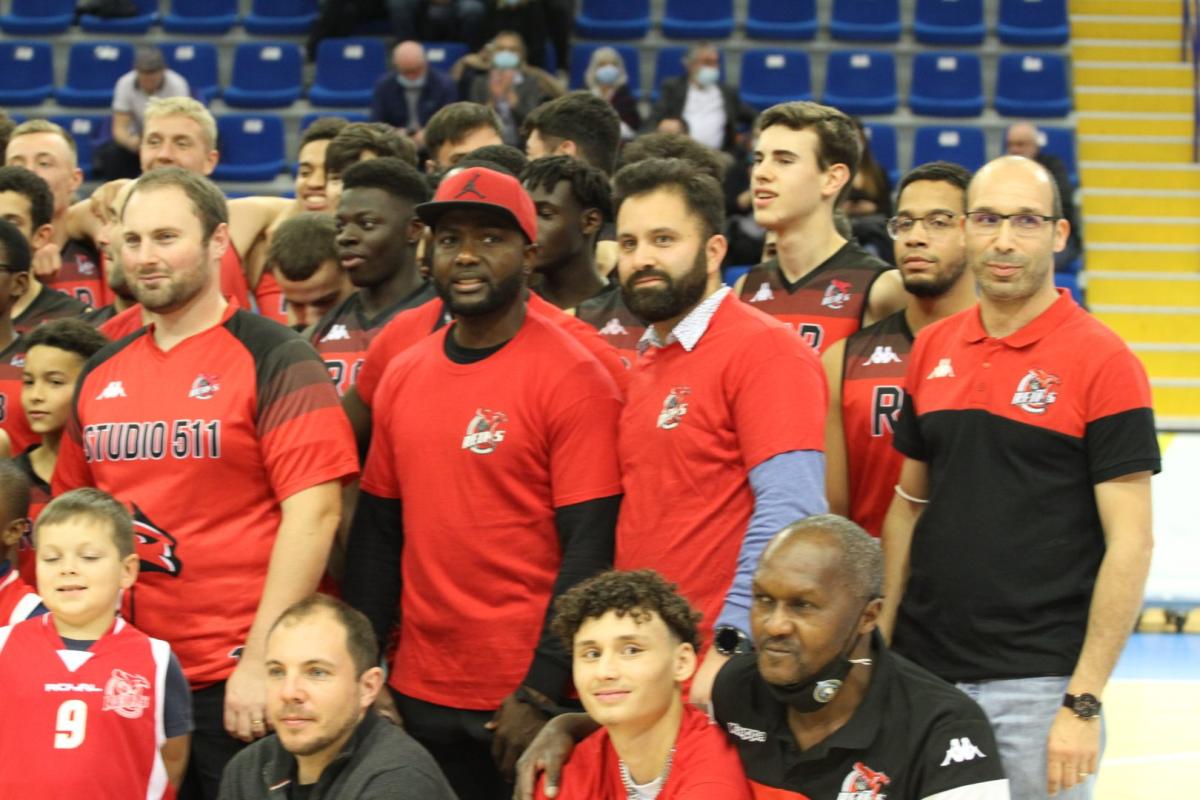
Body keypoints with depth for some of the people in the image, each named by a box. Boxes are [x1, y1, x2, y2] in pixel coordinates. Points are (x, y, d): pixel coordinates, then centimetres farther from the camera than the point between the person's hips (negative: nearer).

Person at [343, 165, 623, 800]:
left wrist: (539, 694, -17)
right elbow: (378, 529, 13)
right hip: (419, 696, 5)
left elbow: (589, 548, -13)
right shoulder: (403, 377, 8)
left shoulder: (571, 379, -10)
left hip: (521, 703, -5)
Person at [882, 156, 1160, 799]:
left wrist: (1084, 703, -14)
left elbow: (1130, 543, -10)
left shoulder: (1101, 361, -7)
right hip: (925, 674, 5)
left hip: (1037, 683, -4)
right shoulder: (932, 350, 8)